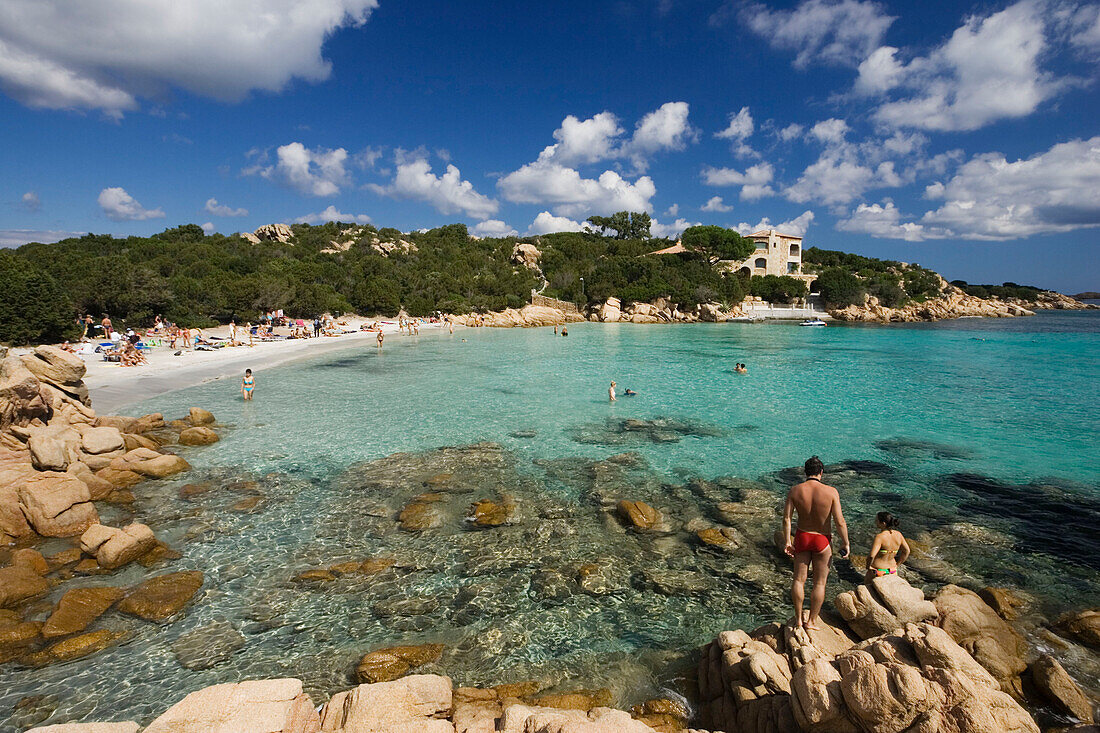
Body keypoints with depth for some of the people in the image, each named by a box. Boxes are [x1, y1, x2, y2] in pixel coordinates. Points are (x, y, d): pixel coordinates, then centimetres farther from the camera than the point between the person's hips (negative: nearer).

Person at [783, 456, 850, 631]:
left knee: (799, 579, 13)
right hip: (822, 541, -2)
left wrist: (786, 541, -2)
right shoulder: (830, 492, -17)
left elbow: (786, 517, -11)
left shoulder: (795, 490, -11)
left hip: (802, 538, 2)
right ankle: (812, 621, 22)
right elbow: (840, 521, -15)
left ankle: (798, 619, 21)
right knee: (819, 583, 13)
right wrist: (845, 543, -2)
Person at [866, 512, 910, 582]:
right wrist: (896, 565, 14)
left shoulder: (879, 537, -25)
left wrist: (868, 566, -14)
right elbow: (906, 551, 8)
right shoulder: (898, 534, -5)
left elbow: (871, 556, -32)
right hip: (892, 571, 6)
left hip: (877, 571, -6)